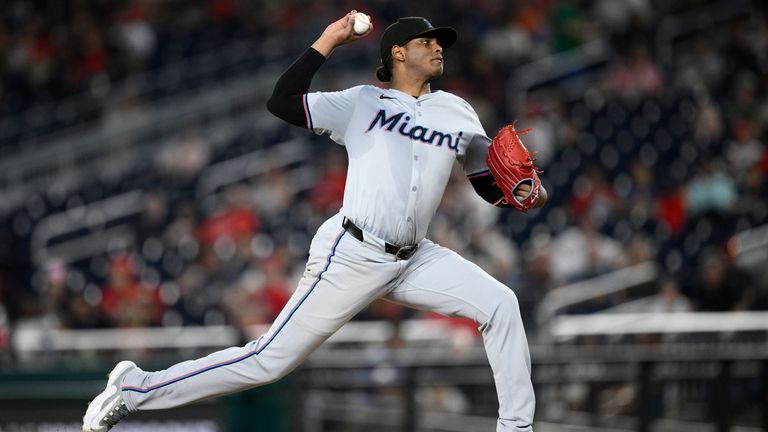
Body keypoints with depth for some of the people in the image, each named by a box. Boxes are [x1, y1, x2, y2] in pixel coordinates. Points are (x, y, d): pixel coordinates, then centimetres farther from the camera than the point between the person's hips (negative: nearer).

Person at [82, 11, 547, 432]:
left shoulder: (456, 111, 12)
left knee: (500, 304, -8)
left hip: (413, 260, 5)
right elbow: (282, 102, -12)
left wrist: (522, 193, -6)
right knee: (269, 360, -7)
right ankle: (138, 388, 3)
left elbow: (492, 187, 15)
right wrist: (328, 41, -12)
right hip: (352, 255, -5)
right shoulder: (363, 103, 0)